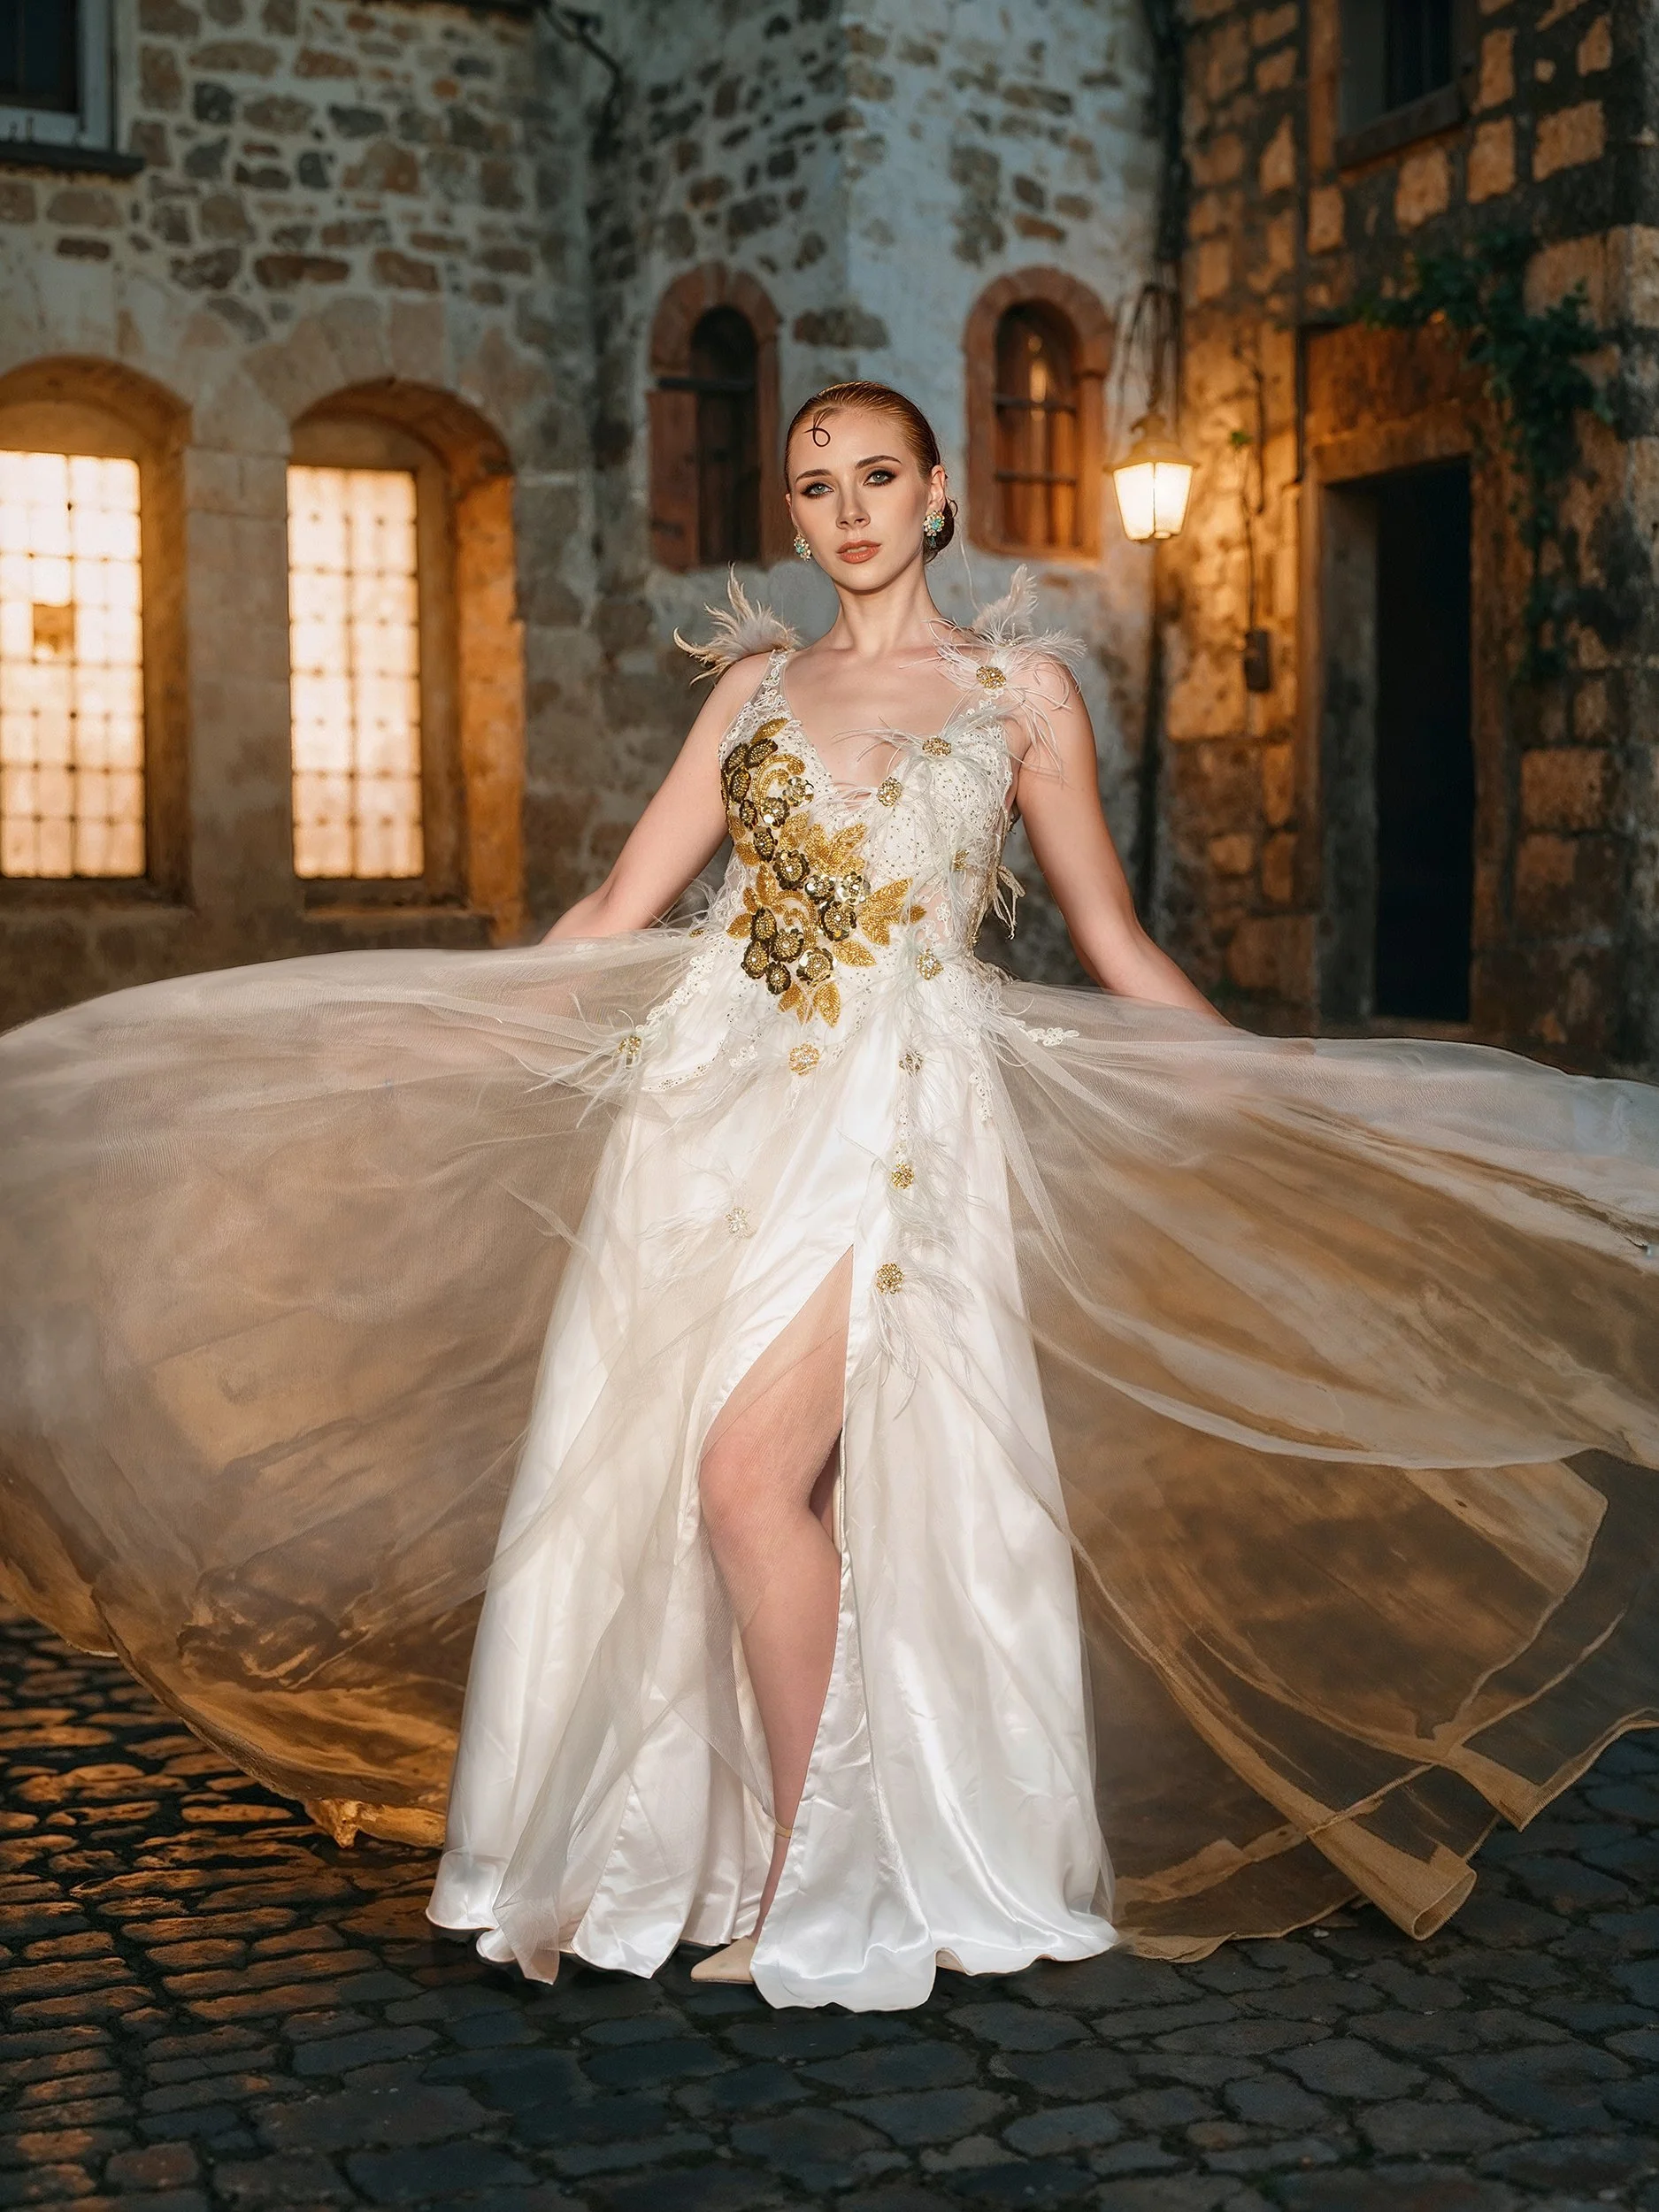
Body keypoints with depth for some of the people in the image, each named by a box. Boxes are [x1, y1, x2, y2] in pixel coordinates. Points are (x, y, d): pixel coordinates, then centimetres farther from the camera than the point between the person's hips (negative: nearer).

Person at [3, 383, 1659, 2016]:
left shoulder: (1021, 684, 10)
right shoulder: (757, 685, 17)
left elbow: (1109, 944, 13)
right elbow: (617, 916, 16)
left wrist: (1280, 1085, 7)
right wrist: (425, 1040, 14)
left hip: (900, 1108, -4)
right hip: (716, 1087, 4)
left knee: (754, 1471, -16)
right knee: (638, 1468, -2)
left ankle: (818, 1880, -2)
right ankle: (646, 1849, 12)